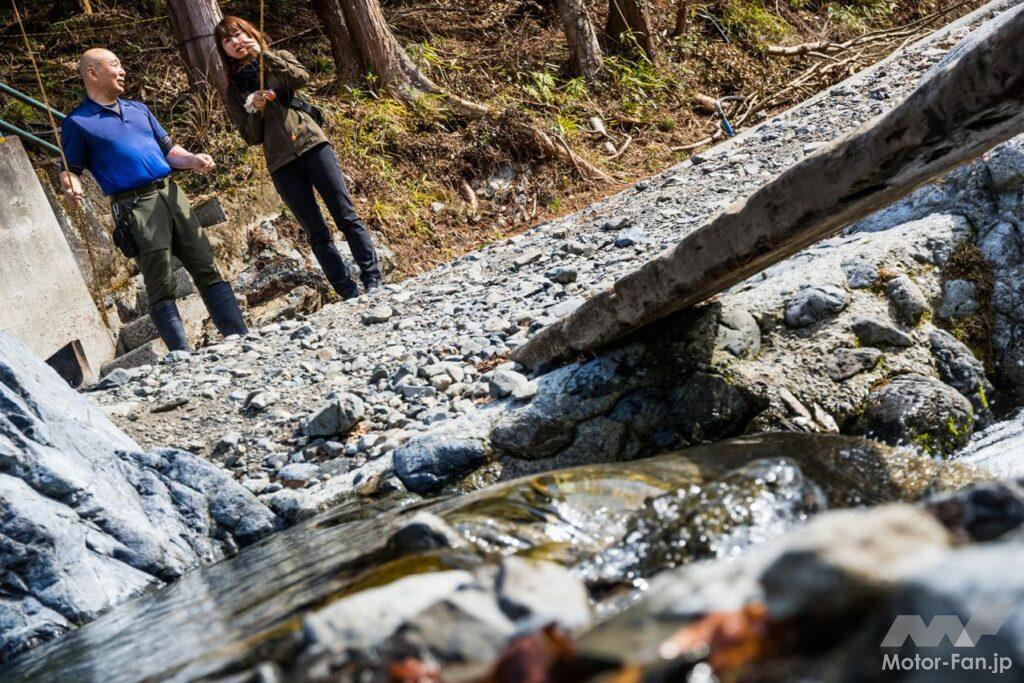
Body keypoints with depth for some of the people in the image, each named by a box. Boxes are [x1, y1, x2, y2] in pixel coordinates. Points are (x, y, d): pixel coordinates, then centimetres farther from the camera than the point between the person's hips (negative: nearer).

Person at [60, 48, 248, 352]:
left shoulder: (139, 109, 22)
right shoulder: (78, 122, 4)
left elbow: (168, 150, 23)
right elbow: (70, 169, 3)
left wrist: (193, 160, 3)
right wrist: (71, 188, -20)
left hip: (171, 193, 6)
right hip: (134, 206, -6)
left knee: (207, 268, 3)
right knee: (161, 287, -6)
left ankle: (240, 337, 6)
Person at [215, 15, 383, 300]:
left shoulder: (278, 58, 14)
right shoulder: (233, 92, 14)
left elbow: (301, 77, -9)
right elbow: (251, 137, 8)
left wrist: (264, 54, -15)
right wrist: (254, 111, -10)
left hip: (312, 144, -1)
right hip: (281, 164, 1)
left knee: (347, 217, -8)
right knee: (317, 233, -3)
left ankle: (373, 280, -7)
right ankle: (349, 294, -3)